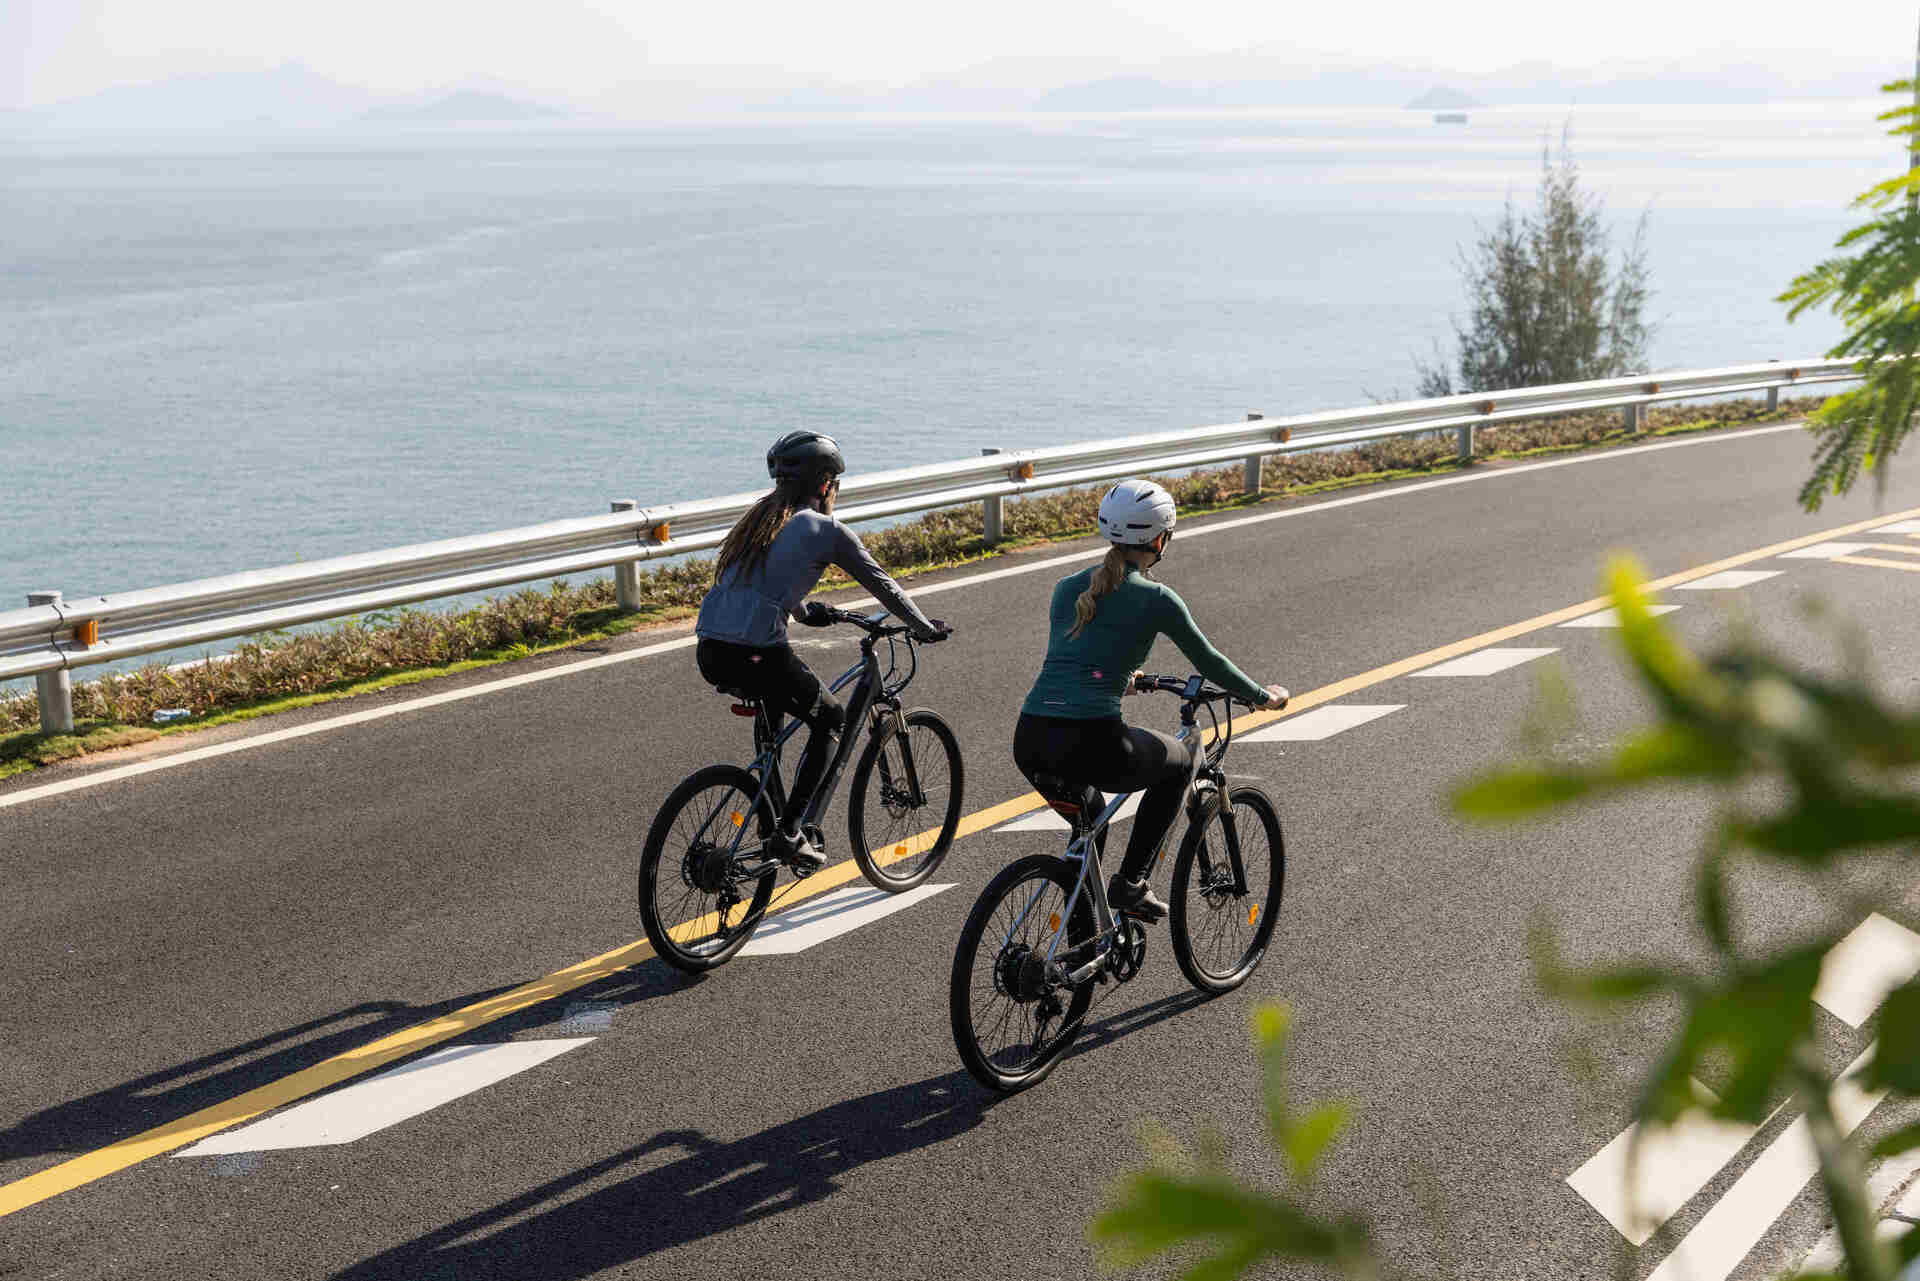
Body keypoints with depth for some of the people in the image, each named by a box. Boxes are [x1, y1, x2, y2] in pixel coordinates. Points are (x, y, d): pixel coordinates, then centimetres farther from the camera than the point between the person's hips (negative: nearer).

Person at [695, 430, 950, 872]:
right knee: (830, 719, 17)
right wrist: (925, 628, 25)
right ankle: (792, 831, 4)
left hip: (709, 652, 7)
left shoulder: (758, 518, 21)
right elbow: (880, 583, 11)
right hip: (755, 654, -7)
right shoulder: (825, 530, 1)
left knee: (773, 698, 36)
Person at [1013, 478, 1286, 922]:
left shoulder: (1067, 587, 18)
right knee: (1181, 758, 25)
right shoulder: (1155, 598, 2)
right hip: (1091, 743, -5)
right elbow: (1209, 662, 13)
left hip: (1029, 741, 6)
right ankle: (1130, 882, 17)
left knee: (1089, 818, 36)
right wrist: (1264, 697, 31)